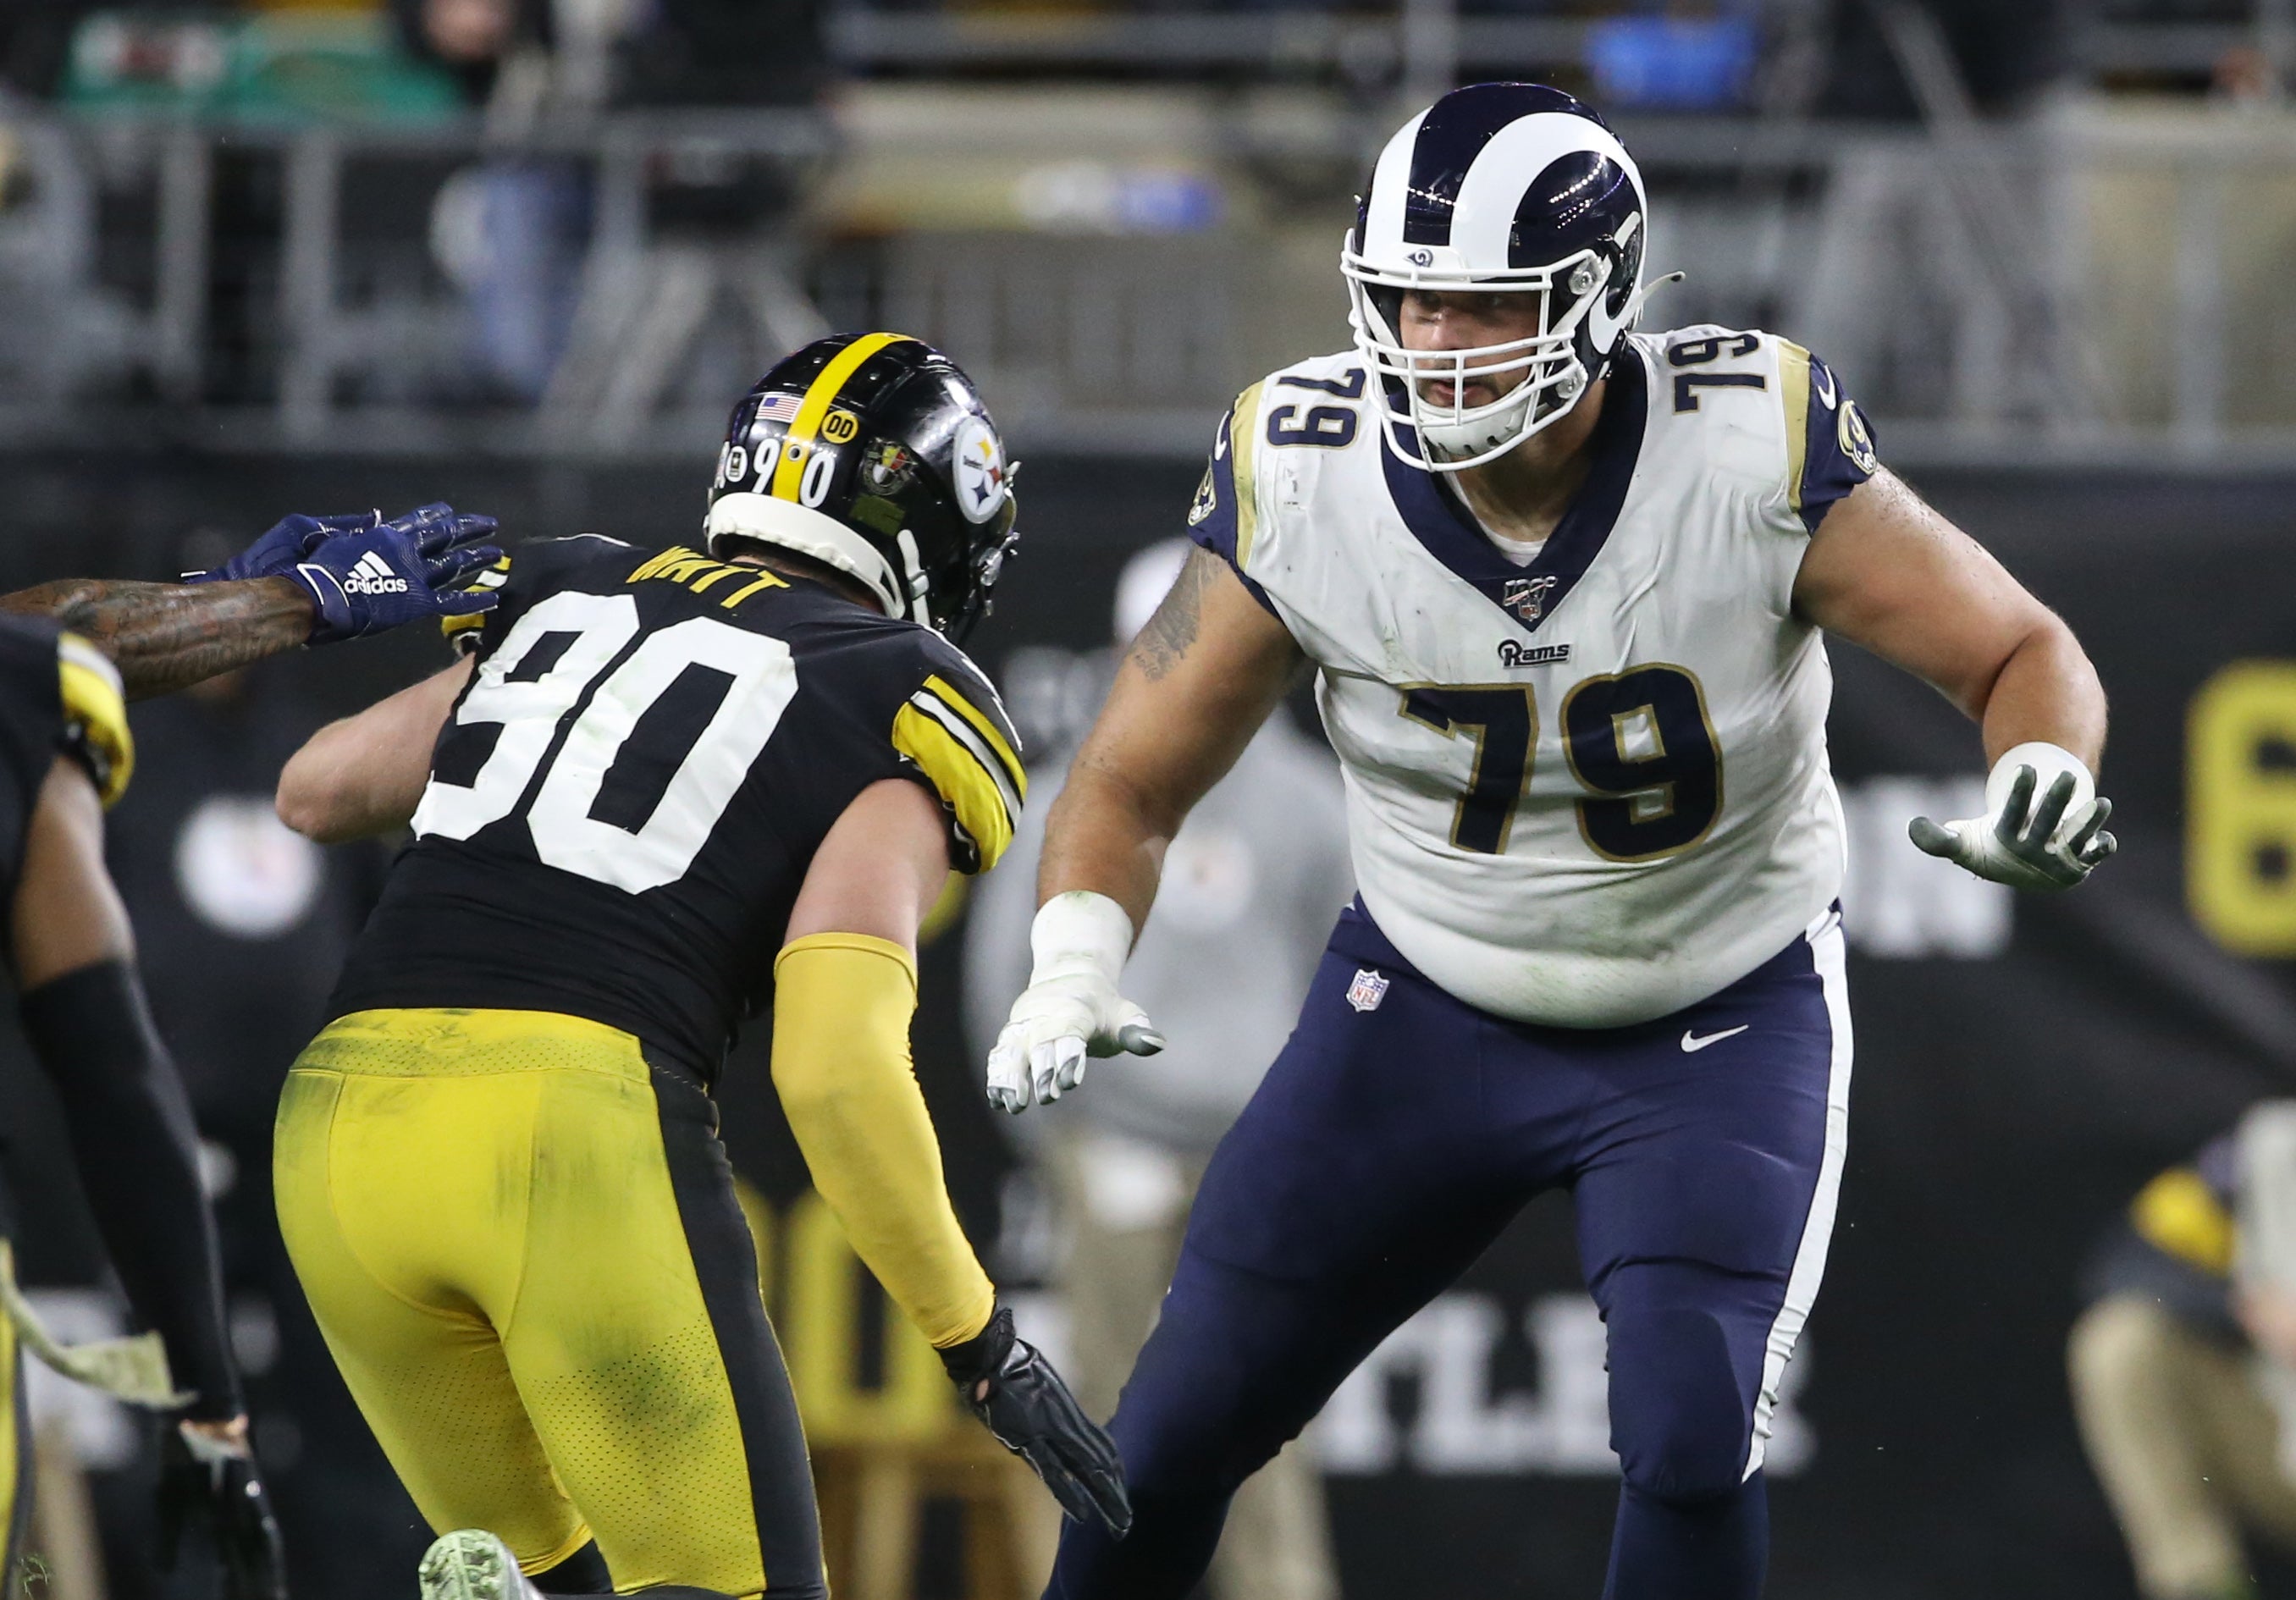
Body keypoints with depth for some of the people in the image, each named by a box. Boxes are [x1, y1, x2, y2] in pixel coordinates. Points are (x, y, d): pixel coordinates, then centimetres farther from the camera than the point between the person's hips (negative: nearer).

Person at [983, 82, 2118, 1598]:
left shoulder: (1754, 451, -26)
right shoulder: (1305, 479, -19)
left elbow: (2022, 651, -14)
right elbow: (1132, 783, -8)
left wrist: (2045, 778, -37)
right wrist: (1074, 972, -27)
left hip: (1720, 1023, -2)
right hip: (1427, 1003, 2)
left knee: (1692, 1445, -19)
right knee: (1185, 1422, 6)